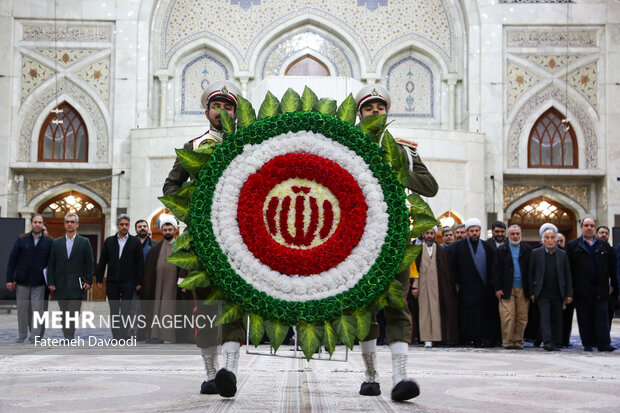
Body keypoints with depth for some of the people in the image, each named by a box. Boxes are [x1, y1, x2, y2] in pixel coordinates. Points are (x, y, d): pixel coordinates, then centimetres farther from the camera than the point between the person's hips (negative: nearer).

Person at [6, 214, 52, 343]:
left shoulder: (48, 241, 2)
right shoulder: (21, 239, 4)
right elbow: (12, 260, 3)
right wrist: (9, 279, -3)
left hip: (39, 283, -1)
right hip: (22, 281, 1)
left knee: (37, 309, -3)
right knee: (22, 309, 7)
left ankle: (35, 336, 3)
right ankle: (22, 336, 18)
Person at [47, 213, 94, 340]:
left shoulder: (84, 242, 5)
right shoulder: (56, 242, 11)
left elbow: (89, 264, 3)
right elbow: (51, 264, 9)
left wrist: (88, 281, -4)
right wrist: (50, 282, 1)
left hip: (76, 286, -3)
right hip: (61, 285, 3)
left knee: (73, 314, -10)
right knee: (64, 314, 7)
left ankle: (69, 338, -11)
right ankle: (68, 339, 13)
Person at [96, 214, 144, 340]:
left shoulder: (135, 242, 2)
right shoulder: (109, 241, 8)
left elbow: (140, 263, 0)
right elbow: (102, 262, 9)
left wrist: (139, 282, -5)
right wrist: (99, 279, 4)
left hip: (128, 282, -3)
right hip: (112, 282, 3)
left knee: (125, 311, -7)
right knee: (113, 311, 7)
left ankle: (123, 337, -5)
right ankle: (116, 337, 14)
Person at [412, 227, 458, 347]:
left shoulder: (442, 251, 10)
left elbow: (447, 270, 7)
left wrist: (453, 286, -1)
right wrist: (414, 286, -3)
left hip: (438, 285, 0)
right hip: (423, 286, 0)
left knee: (437, 310, -4)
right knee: (425, 310, -2)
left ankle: (439, 336, 0)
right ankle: (427, 338, 0)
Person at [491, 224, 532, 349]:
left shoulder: (527, 250, 11)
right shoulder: (501, 250, 8)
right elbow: (496, 270, 4)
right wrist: (497, 288, -4)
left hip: (523, 290, 2)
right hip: (507, 289, -1)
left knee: (522, 317, 2)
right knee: (507, 316, -8)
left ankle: (518, 342, 11)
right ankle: (507, 342, -1)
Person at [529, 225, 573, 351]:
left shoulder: (562, 254, 6)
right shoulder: (536, 253, 2)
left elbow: (567, 275, 8)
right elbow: (531, 273, 3)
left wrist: (569, 294, 3)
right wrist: (532, 292, -1)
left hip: (558, 293, 2)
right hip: (543, 293, -2)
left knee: (557, 319, 6)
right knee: (544, 317, -11)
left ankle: (556, 343, 15)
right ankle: (547, 342, -14)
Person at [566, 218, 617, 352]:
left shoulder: (604, 246, 13)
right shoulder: (572, 246, 5)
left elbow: (612, 267, 12)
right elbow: (568, 268, 0)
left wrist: (613, 284, 4)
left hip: (601, 289, 2)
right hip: (582, 290, -1)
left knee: (602, 317, -2)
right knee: (584, 319, 3)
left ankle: (603, 344, -1)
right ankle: (588, 344, 11)